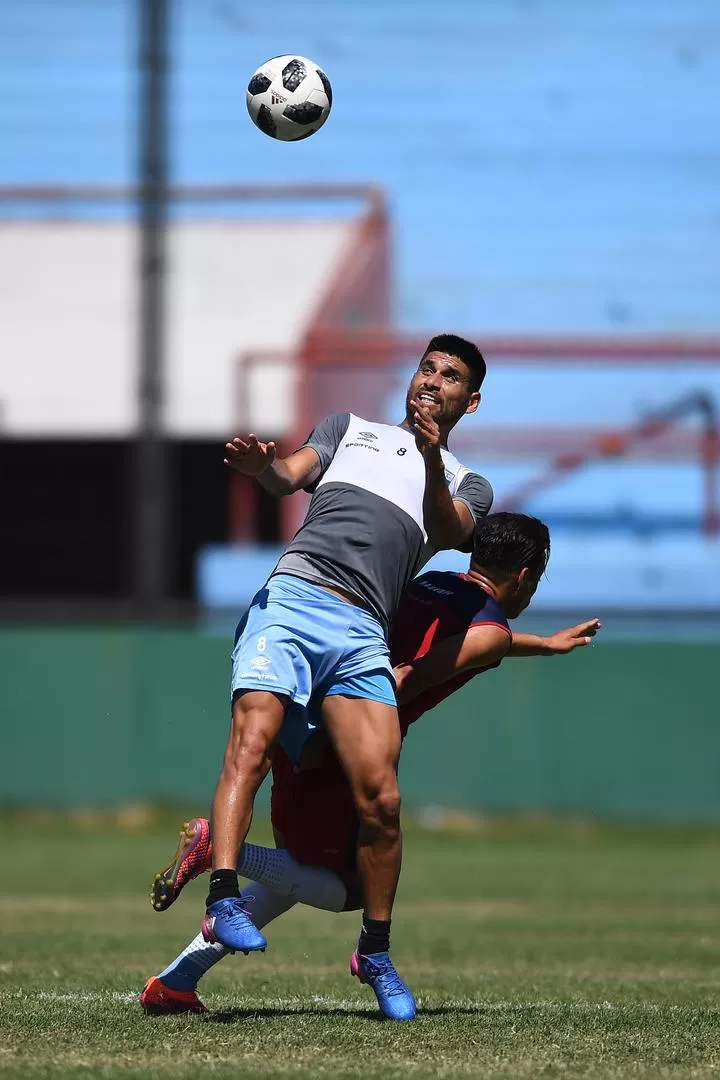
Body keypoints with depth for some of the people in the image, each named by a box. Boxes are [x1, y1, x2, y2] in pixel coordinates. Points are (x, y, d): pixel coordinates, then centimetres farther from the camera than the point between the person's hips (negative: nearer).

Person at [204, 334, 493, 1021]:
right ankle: (223, 900, -37)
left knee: (381, 801, -12)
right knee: (251, 744, -25)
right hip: (290, 598, -1)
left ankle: (376, 954, 5)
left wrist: (432, 463, -17)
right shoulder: (351, 428, 27)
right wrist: (262, 468, -18)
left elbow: (448, 533, 3)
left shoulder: (468, 487, 26)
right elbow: (292, 475, 8)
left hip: (361, 635, 1)